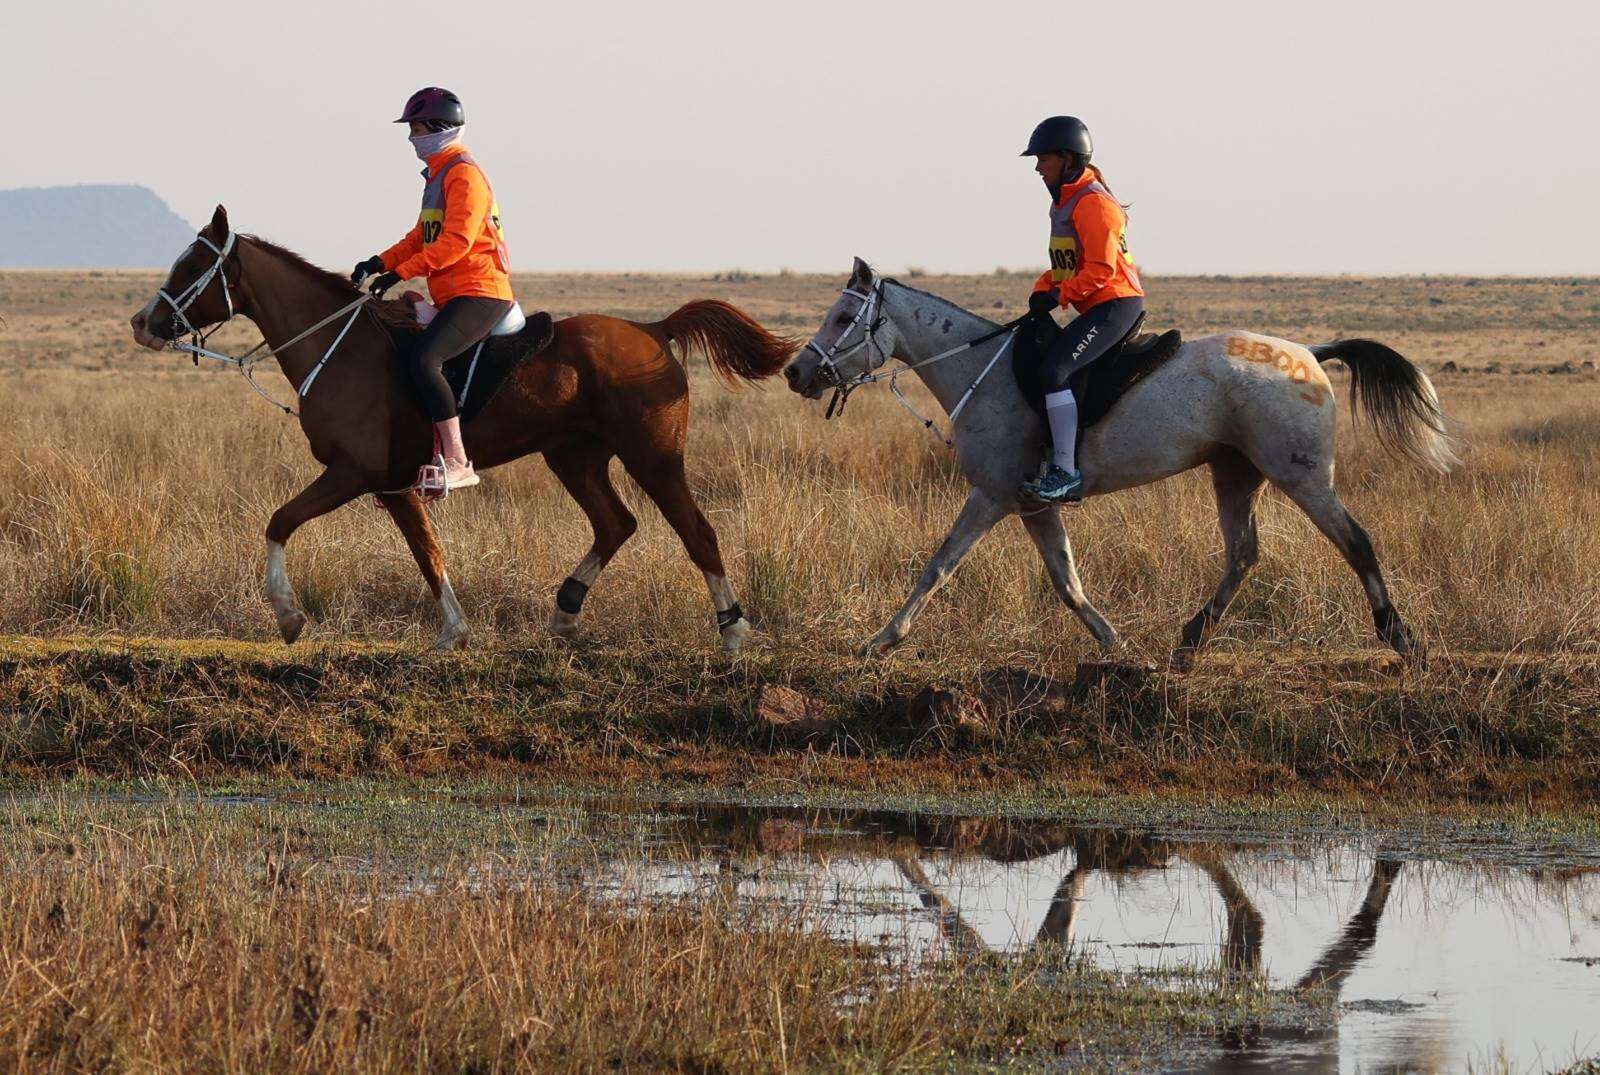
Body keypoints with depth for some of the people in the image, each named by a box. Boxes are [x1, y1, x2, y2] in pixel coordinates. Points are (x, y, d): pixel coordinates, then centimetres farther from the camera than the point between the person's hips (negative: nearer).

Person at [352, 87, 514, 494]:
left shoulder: (464, 174, -11)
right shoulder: (438, 174, 22)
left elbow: (456, 241, -22)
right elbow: (423, 236, 25)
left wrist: (402, 272, -23)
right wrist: (381, 262, 9)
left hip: (479, 294, -11)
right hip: (453, 299, 11)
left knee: (423, 358, -29)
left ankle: (456, 462, -32)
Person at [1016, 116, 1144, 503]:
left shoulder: (1093, 203, -15)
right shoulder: (1064, 202, 18)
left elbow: (1100, 268, -21)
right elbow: (1064, 264, 23)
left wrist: (1059, 295, -21)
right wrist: (1043, 290, 5)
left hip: (1116, 303, -11)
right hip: (1098, 308, 11)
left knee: (1055, 367, -25)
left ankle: (1065, 472, -30)